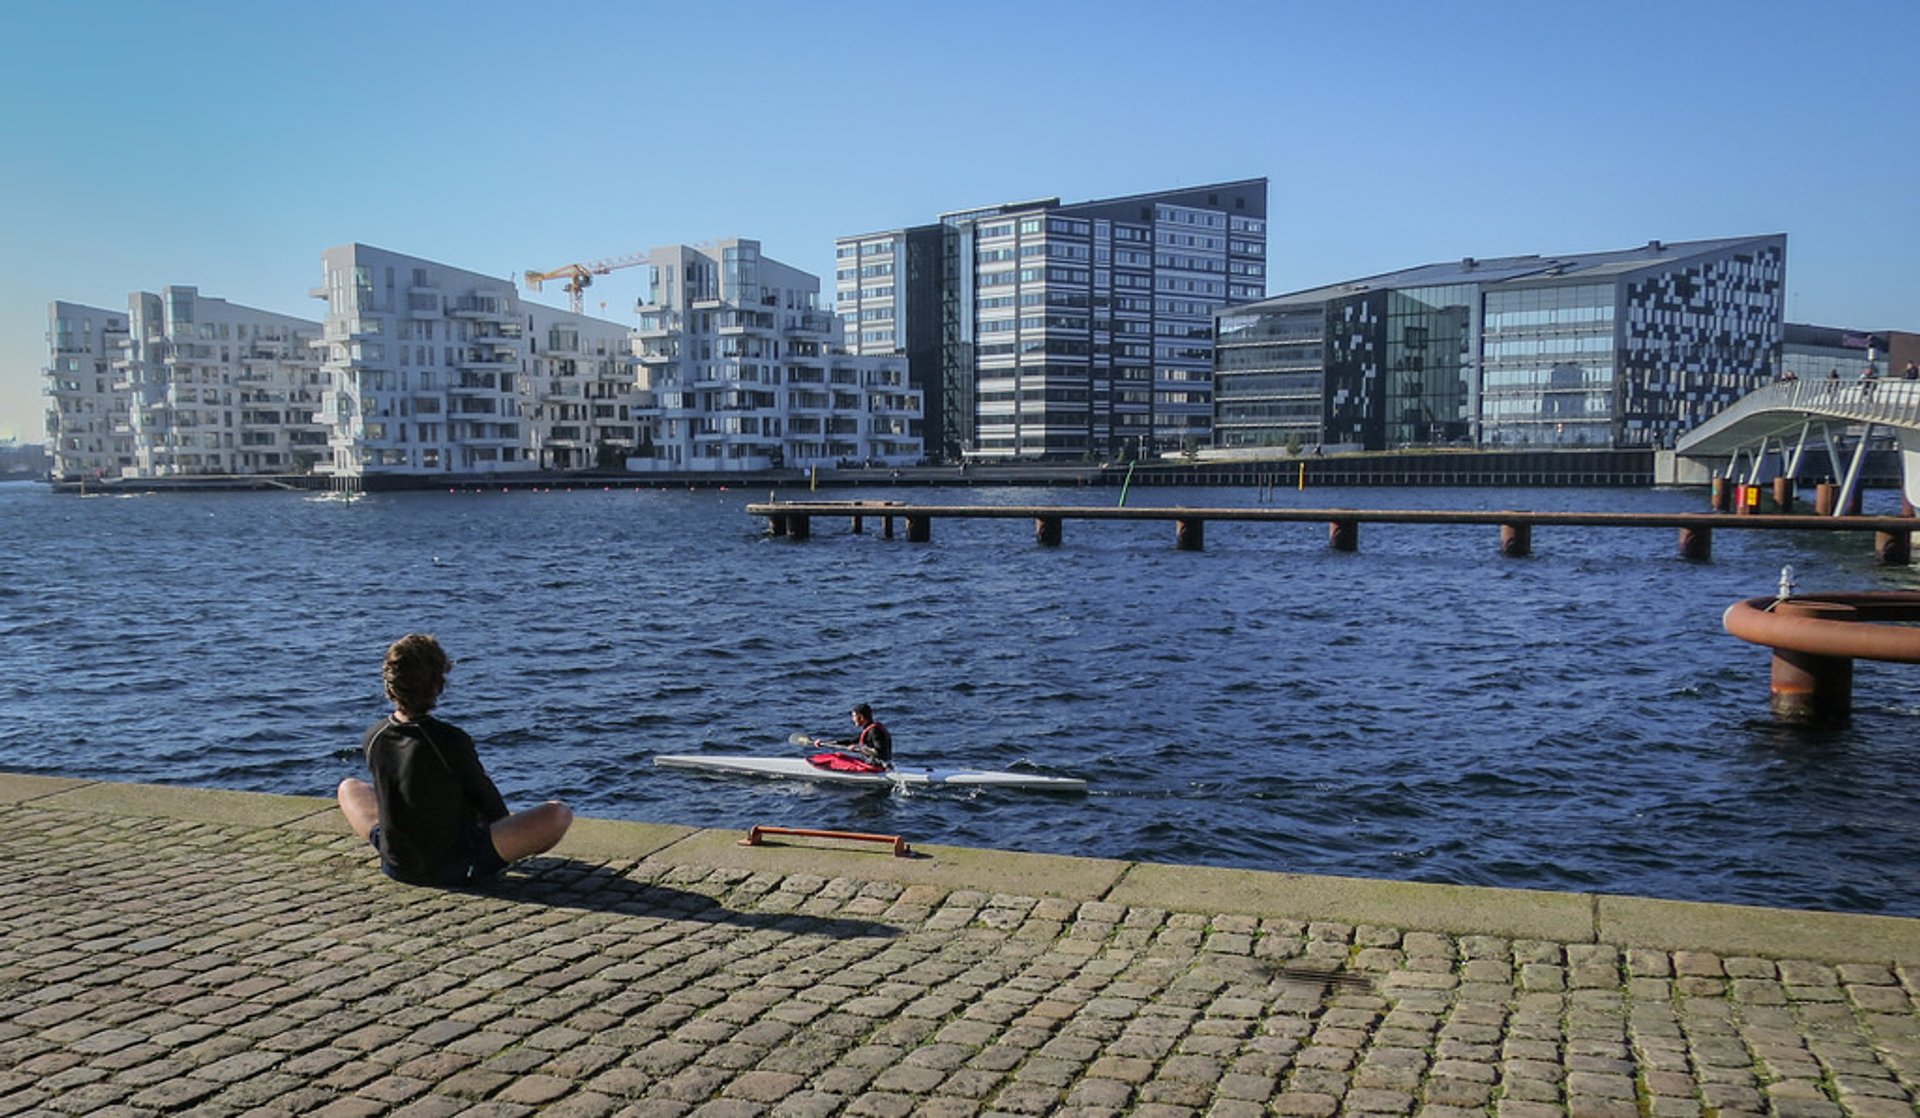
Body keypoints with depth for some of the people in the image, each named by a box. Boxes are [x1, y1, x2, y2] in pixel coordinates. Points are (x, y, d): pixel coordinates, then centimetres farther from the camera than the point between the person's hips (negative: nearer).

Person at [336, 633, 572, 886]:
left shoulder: (374, 737, -7)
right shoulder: (452, 741, -23)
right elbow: (488, 802, -7)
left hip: (396, 866, 6)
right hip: (452, 869, -6)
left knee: (349, 788, 31)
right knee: (559, 813, -6)